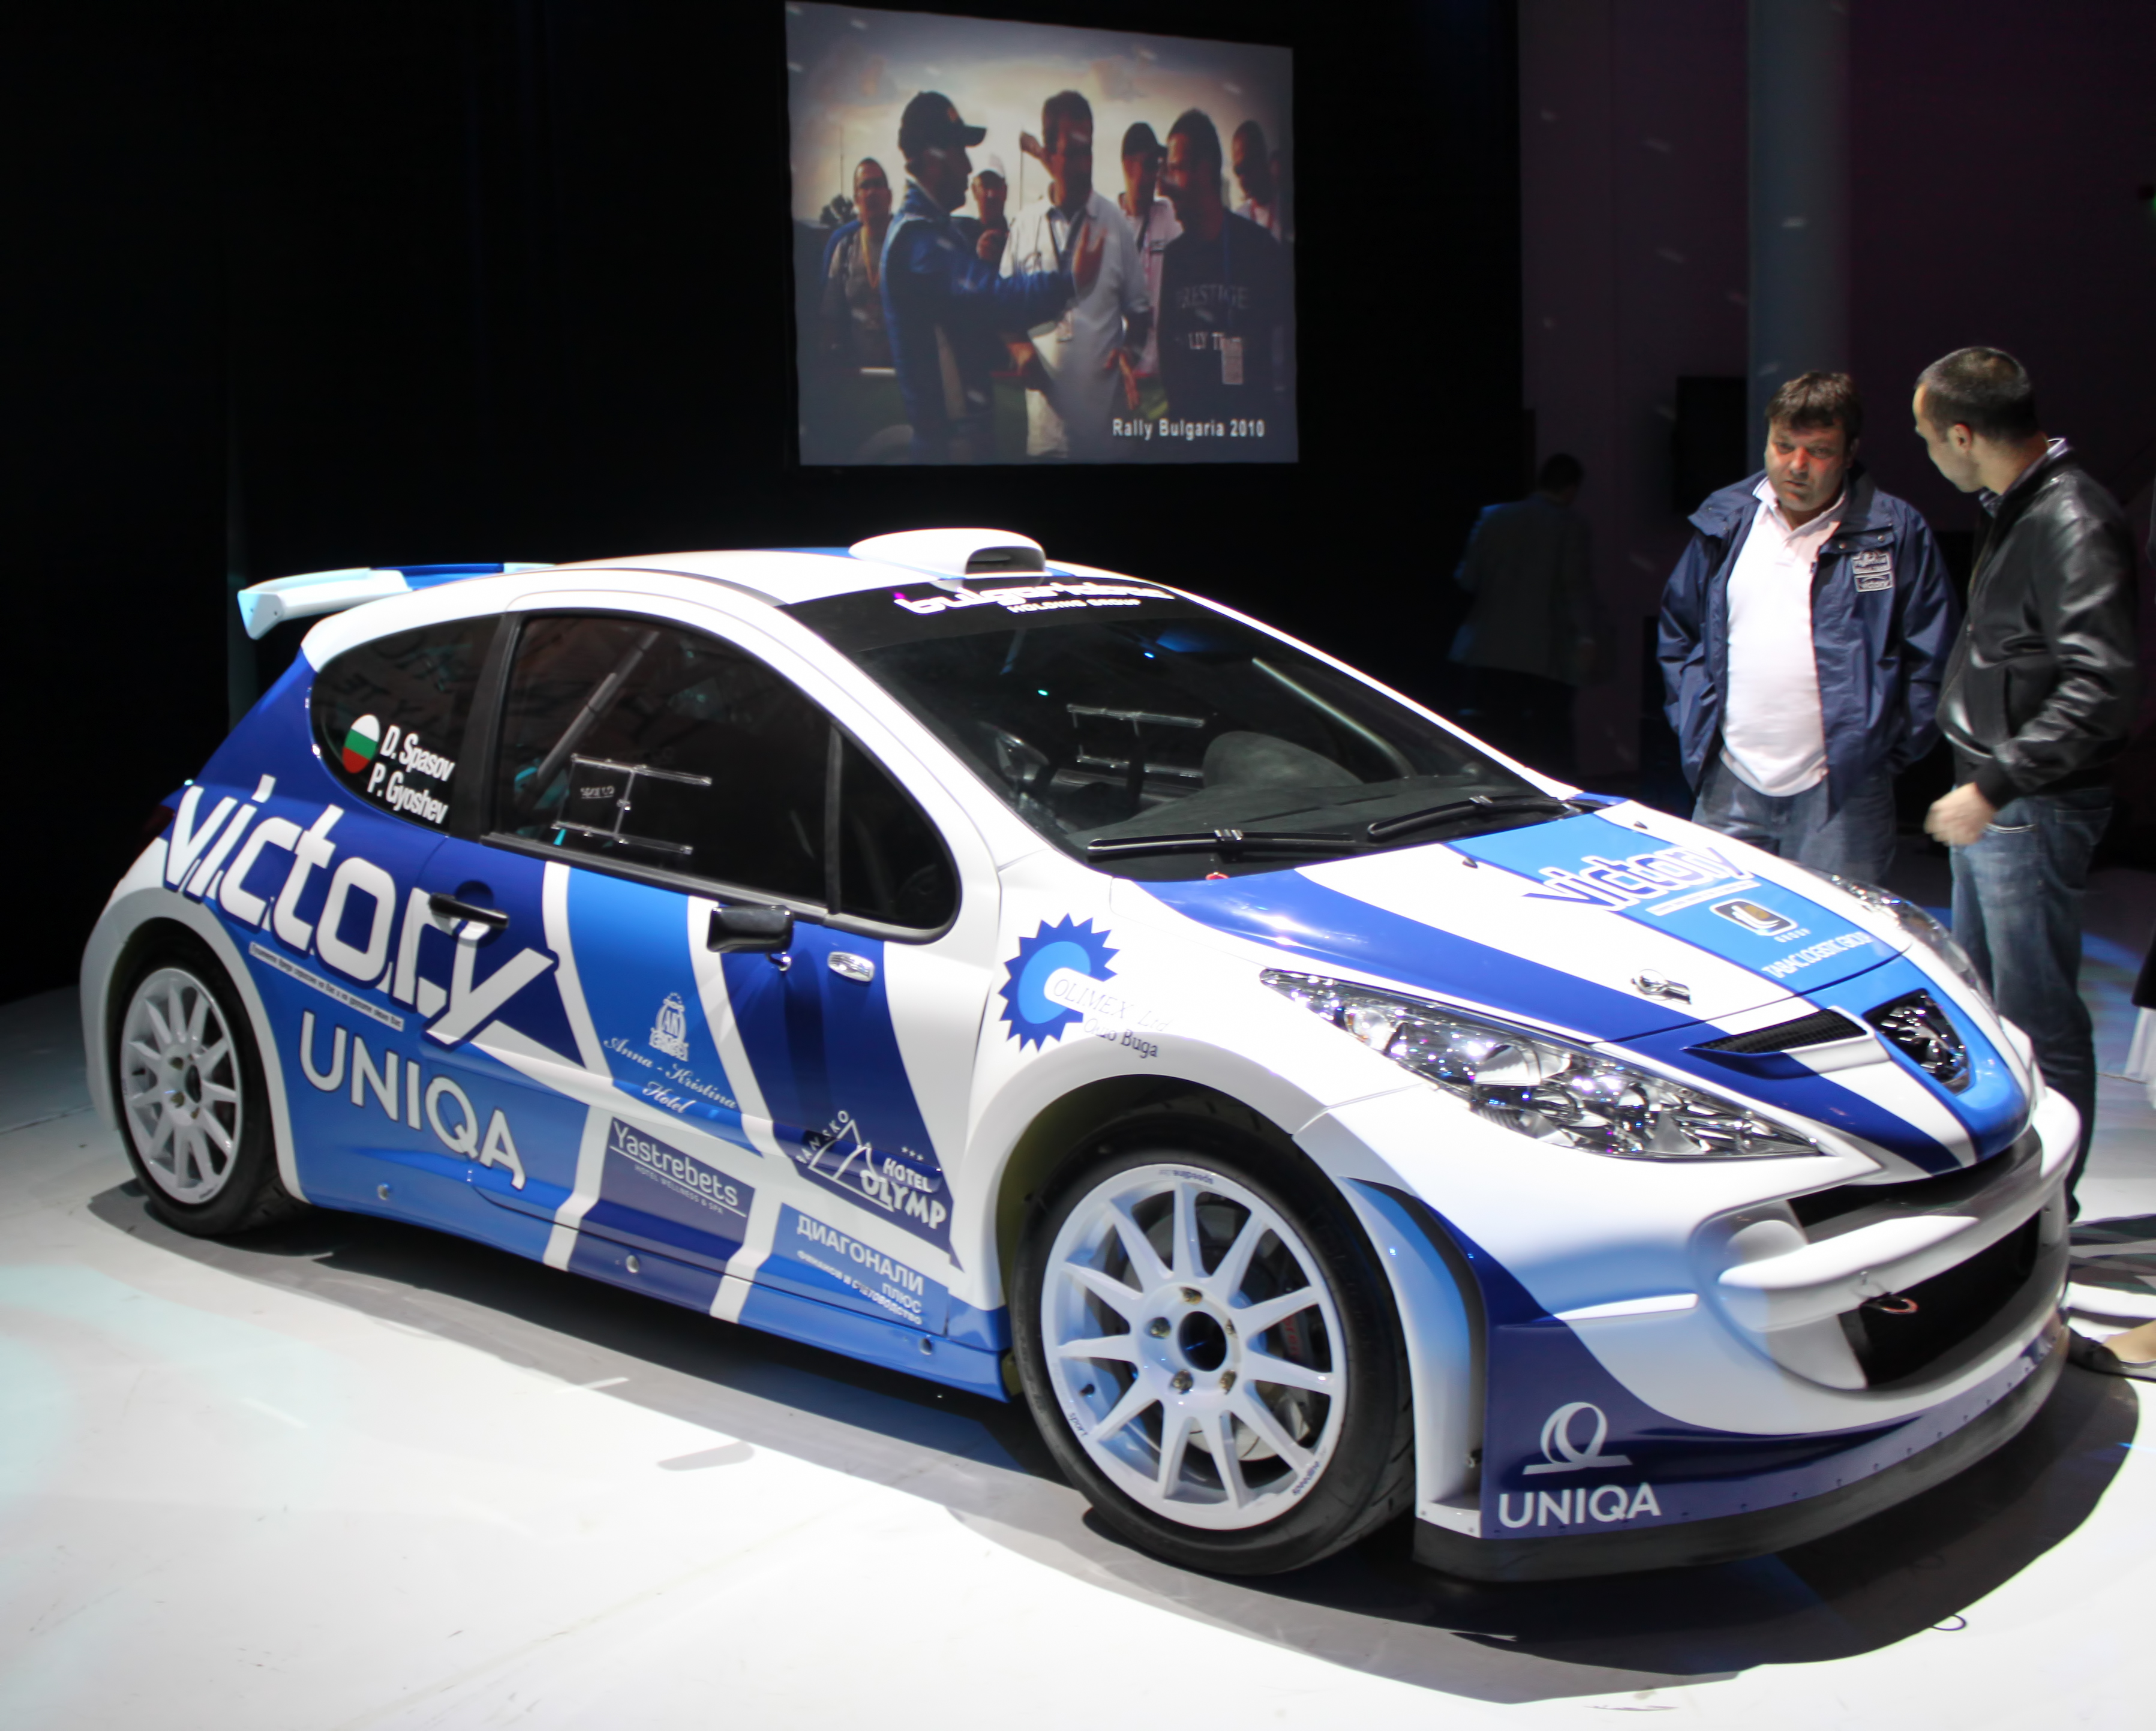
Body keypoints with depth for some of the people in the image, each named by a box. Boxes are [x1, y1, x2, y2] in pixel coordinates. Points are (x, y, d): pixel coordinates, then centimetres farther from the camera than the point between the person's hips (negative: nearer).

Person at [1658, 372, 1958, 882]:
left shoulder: (1896, 532, -1)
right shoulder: (1724, 522, 10)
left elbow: (1930, 657, 1)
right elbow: (1678, 631, 20)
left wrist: (1892, 753, -4)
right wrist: (1691, 725, 11)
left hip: (1840, 793, -3)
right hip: (1730, 787, 3)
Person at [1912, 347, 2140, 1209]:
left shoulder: (2073, 524, -19)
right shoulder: (2014, 509, 12)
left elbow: (2101, 692, -26)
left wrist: (1993, 787, -24)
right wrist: (1980, 787, 17)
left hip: (2036, 812, -10)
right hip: (1990, 802, 10)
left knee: (2038, 1016, -2)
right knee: (1979, 999, 19)